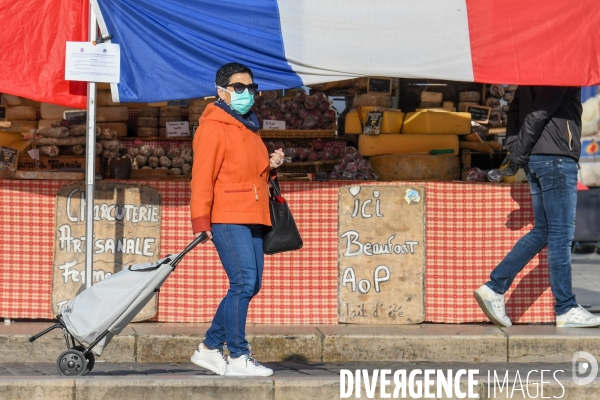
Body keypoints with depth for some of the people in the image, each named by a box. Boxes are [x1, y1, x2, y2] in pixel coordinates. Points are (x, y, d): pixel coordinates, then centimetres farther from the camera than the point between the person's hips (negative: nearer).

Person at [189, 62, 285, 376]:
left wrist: (271, 165, 10)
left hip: (251, 218, 9)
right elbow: (202, 176, -12)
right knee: (244, 282, -14)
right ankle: (238, 358, -8)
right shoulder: (213, 126, -6)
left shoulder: (248, 127, 21)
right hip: (226, 219, -9)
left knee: (249, 285, 9)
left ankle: (210, 348, 19)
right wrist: (200, 221, -18)